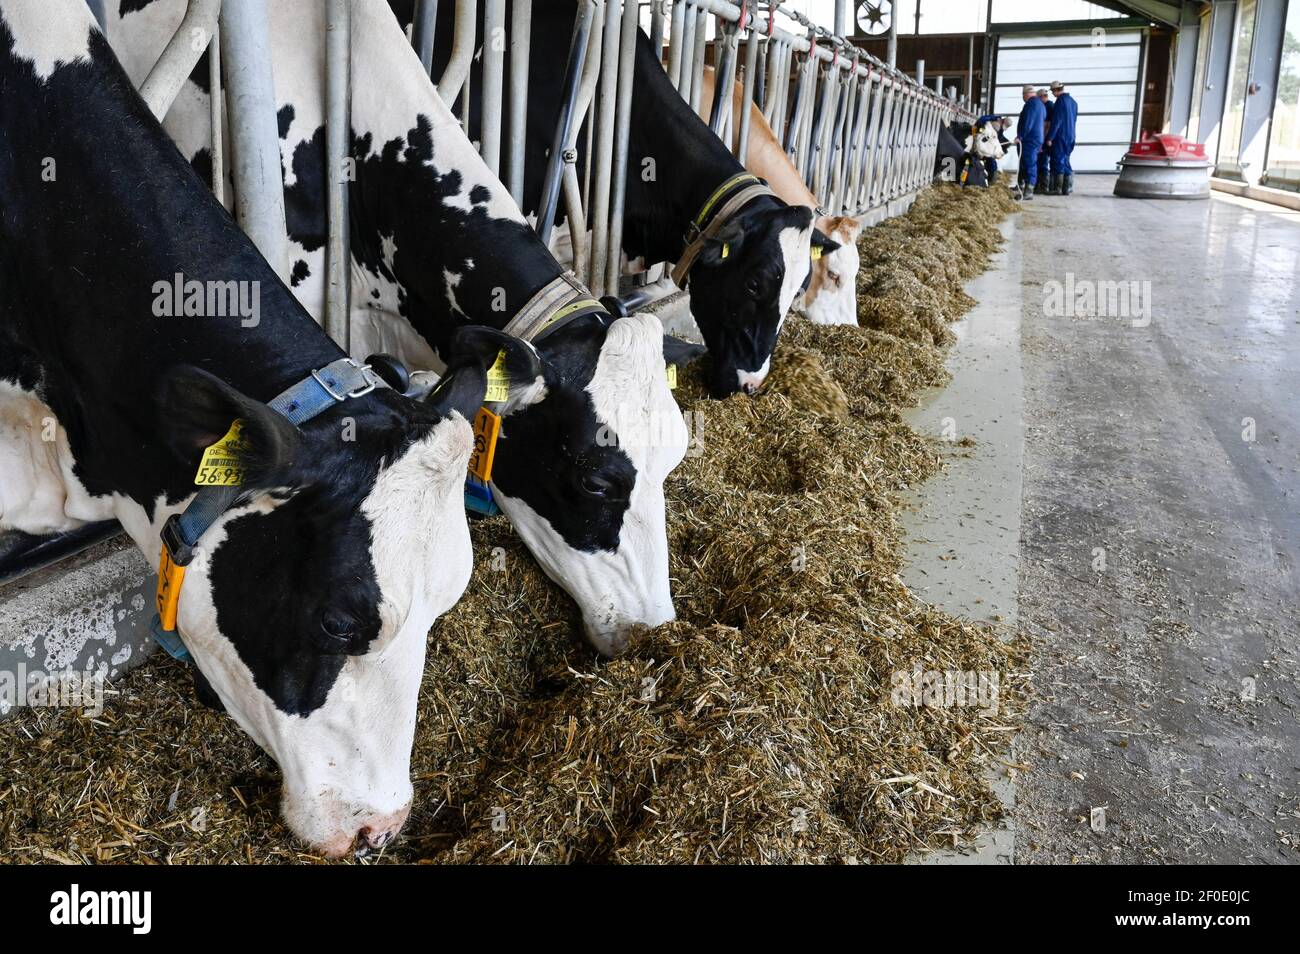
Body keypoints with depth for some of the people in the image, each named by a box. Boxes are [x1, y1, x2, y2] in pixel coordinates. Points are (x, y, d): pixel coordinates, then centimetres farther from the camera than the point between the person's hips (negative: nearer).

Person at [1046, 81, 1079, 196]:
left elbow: (1056, 121, -17)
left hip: (1060, 137, -8)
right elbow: (1074, 120, 19)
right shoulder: (1073, 101, 14)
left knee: (1058, 162, -4)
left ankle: (1058, 189, -5)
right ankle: (1067, 188, 11)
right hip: (1070, 137, 8)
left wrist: (1050, 137, -15)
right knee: (1065, 162, 12)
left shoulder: (1060, 101, -13)